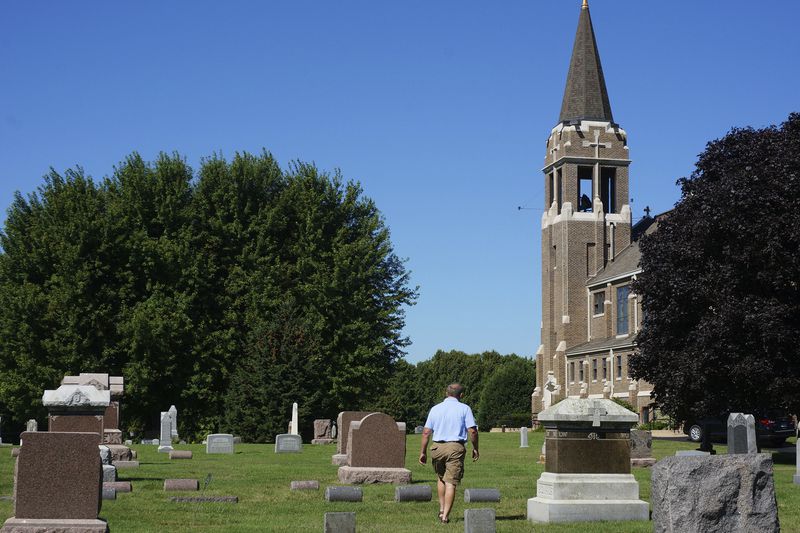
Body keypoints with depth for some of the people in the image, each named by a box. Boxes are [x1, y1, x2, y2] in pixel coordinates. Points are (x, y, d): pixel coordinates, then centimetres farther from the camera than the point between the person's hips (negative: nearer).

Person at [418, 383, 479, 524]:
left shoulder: (435, 409, 9)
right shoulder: (464, 409, 1)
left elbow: (426, 432, 6)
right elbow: (472, 431, -6)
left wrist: (423, 451, 11)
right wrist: (475, 448, 6)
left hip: (437, 447, 3)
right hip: (456, 448, -3)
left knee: (441, 478, 24)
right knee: (451, 483, -1)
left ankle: (442, 509, 18)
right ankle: (445, 516, -6)